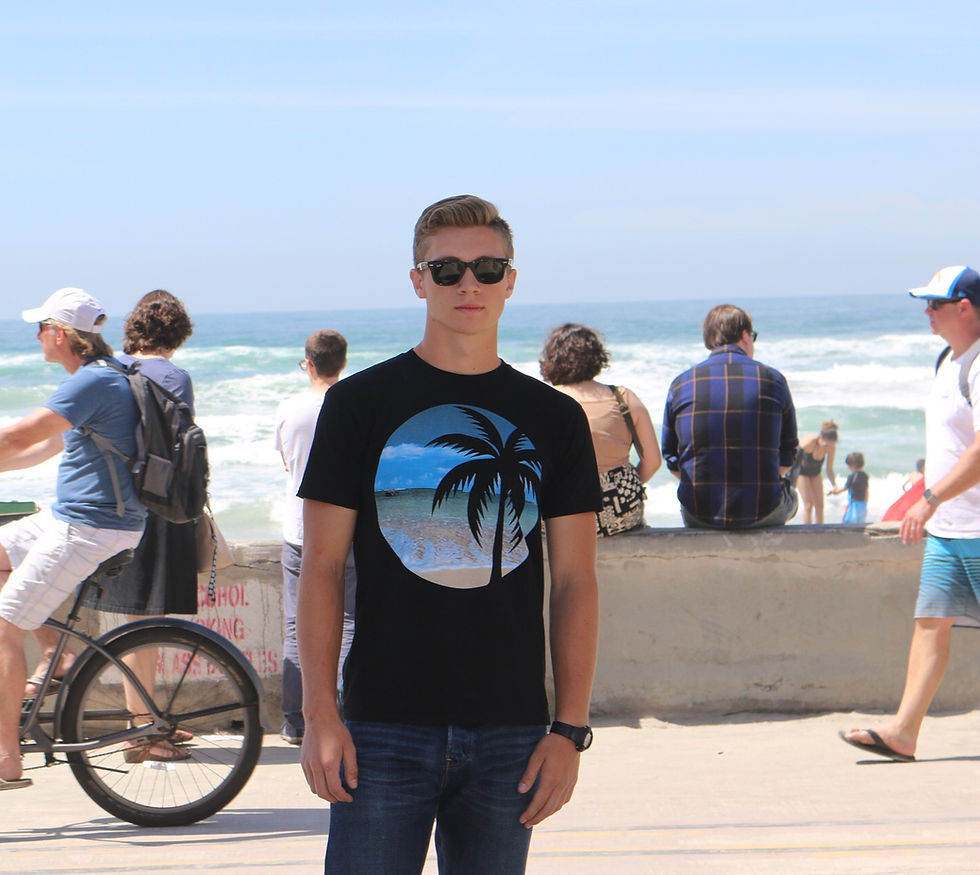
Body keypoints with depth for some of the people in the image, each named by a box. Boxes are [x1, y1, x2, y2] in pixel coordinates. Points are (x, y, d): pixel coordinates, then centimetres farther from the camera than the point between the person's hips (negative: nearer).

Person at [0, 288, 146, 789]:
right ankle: (54, 652, 16)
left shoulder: (94, 382, -18)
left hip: (89, 527, -10)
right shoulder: (99, 378, 15)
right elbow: (43, 447, 23)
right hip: (72, 517, 10)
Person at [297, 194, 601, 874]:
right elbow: (322, 567, 1)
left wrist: (571, 729, -1)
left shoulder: (555, 419, 8)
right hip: (384, 726, -2)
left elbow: (575, 582, 7)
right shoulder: (359, 403, 3)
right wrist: (320, 715, -7)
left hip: (510, 734, 2)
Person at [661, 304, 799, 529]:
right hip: (762, 514, -1)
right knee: (789, 495, 34)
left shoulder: (681, 384, 0)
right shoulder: (772, 379, -1)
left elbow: (671, 459, 6)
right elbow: (786, 458, 5)